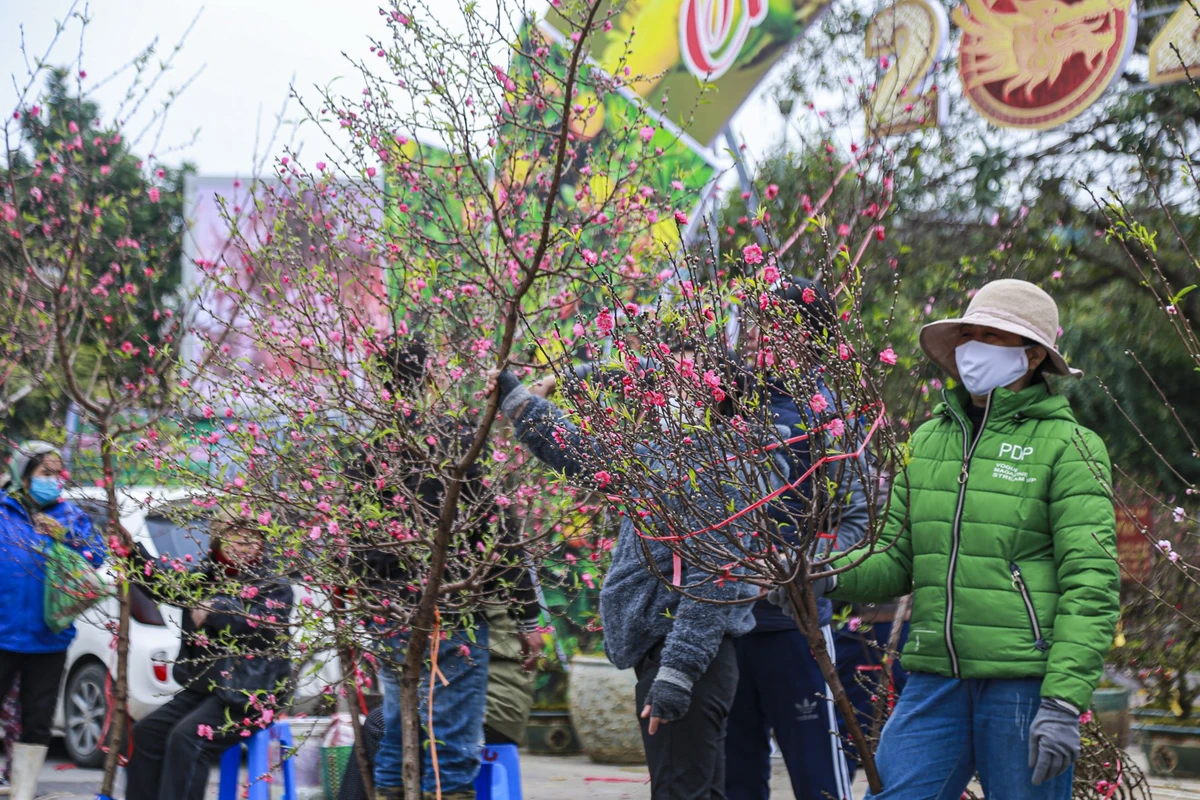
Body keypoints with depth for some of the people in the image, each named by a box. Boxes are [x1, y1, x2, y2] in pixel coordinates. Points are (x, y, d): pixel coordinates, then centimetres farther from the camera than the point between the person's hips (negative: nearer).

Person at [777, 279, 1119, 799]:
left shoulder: (1068, 446, -3)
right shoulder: (928, 439, 15)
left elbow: (1091, 584, -9)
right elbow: (896, 559, 16)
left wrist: (1064, 702, -18)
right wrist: (833, 575, -6)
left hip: (1026, 677, -5)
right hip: (936, 678, 5)